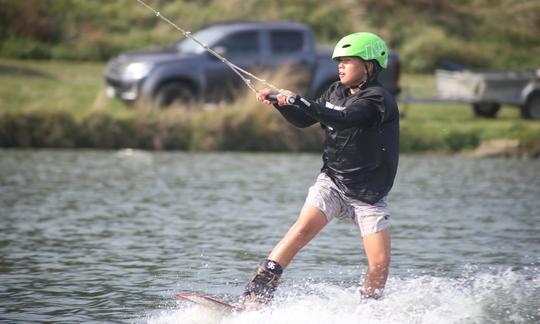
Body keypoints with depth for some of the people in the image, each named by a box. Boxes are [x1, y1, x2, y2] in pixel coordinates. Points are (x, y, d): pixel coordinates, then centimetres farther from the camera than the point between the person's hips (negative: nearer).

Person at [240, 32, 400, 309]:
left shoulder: (379, 101, -16)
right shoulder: (337, 92, 7)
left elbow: (342, 119, -31)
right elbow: (303, 120, 17)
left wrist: (298, 101, -37)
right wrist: (278, 101, -1)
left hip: (370, 194, -3)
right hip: (332, 181, 3)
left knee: (380, 263, -10)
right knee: (304, 227, -21)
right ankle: (255, 294, -27)